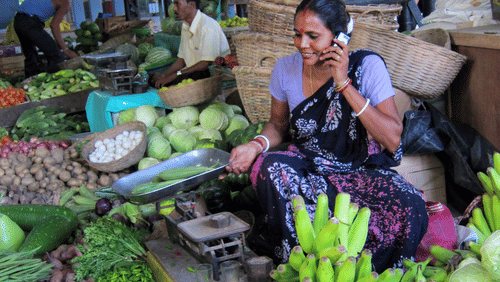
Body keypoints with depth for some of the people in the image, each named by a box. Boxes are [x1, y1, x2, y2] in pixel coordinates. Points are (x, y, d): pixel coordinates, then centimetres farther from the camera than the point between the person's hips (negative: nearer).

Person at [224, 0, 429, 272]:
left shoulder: (367, 66, -13)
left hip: (362, 171, -2)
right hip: (307, 168, 2)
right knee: (267, 166, -31)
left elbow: (393, 140, -20)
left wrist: (345, 85, -25)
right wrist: (256, 145, -11)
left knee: (409, 206, -32)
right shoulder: (286, 69, -4)